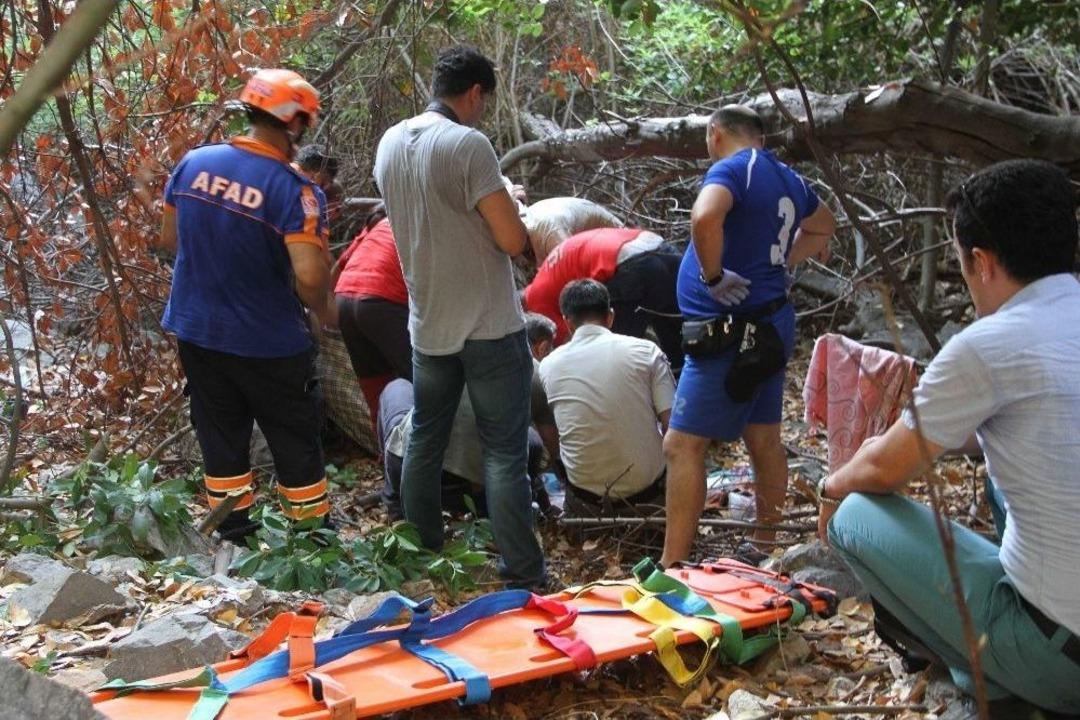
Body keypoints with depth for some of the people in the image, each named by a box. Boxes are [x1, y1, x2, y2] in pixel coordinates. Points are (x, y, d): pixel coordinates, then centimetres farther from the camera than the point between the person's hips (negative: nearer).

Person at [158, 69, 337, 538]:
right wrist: (325, 311, -8)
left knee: (221, 441, 19)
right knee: (296, 445, 12)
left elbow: (169, 239, 9)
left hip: (196, 332, 5)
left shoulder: (193, 163, -3)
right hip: (266, 343, -5)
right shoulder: (295, 190, -21)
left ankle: (234, 540, 31)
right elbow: (309, 277, -29)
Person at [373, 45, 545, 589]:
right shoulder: (468, 144, -19)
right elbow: (513, 241, -18)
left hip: (428, 325, 7)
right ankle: (524, 575, 5)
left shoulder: (390, 143, 4)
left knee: (425, 440, 18)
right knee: (505, 453, 0)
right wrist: (505, 205, 4)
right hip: (489, 326, -6)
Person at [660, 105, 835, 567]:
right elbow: (824, 226, 33)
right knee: (764, 440, 16)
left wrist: (713, 275, -20)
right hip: (768, 326, 10)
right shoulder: (786, 179, 13)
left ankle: (670, 569, -9)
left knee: (681, 445, -8)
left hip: (729, 330, -9)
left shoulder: (732, 169, -12)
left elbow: (705, 217, -35)